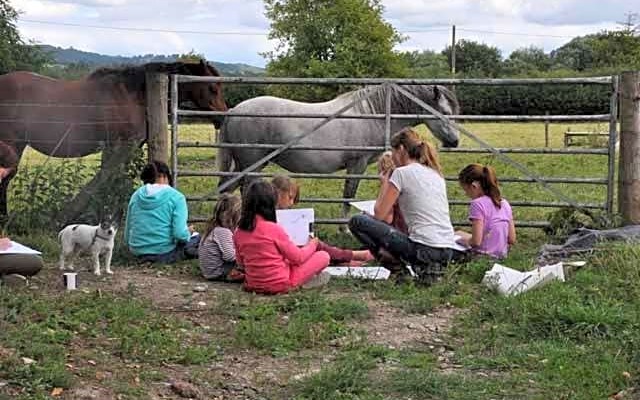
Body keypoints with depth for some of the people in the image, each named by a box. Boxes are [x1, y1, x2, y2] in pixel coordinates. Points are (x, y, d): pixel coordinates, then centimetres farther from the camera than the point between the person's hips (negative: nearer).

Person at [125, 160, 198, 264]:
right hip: (165, 254, -5)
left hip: (138, 254, 5)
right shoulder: (176, 197, -10)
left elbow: (127, 236, 9)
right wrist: (188, 232, 5)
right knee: (196, 238, 22)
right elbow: (180, 235, -18)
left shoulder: (136, 195, 5)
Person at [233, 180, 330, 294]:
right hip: (280, 285, -6)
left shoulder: (238, 232, -5)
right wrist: (313, 244, 9)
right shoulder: (274, 229, -20)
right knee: (324, 256, 3)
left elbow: (241, 261, 10)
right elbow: (298, 257, -10)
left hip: (253, 285, 7)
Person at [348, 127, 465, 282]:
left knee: (357, 221, -3)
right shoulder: (436, 173, 17)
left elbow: (379, 214, -2)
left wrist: (384, 184, 12)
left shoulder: (402, 172, -4)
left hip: (424, 250, -8)